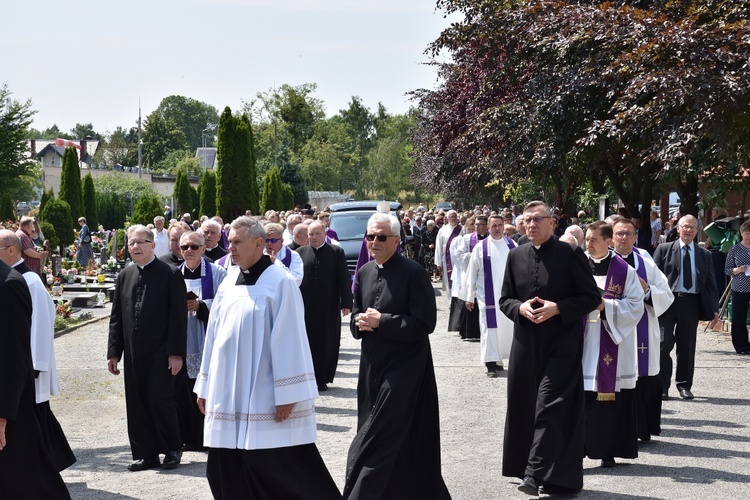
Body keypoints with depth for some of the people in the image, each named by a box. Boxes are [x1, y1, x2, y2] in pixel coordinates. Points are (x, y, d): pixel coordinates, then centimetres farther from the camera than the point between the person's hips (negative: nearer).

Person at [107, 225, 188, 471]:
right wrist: (114, 352, 8)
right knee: (137, 404, 5)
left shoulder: (170, 274, -3)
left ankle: (172, 450, 9)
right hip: (133, 353, 5)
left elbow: (178, 316, -7)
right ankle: (146, 454, 14)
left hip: (161, 352, -5)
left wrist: (176, 352, -13)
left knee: (160, 398, -8)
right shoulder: (124, 276, 12)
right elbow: (116, 317, 14)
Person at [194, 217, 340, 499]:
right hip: (229, 396, 7)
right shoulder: (229, 283, 10)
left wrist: (286, 394, -16)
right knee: (228, 471, 7)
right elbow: (214, 335, 15)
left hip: (264, 398, -7)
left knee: (274, 470, -6)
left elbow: (288, 340, -13)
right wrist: (206, 386, 15)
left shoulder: (279, 283, -9)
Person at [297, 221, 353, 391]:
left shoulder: (336, 252, 1)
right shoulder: (300, 253, 6)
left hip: (328, 307, -1)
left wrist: (346, 303, -7)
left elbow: (344, 279, -1)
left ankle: (322, 379, 14)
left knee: (326, 343, 4)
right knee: (307, 343, 6)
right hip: (306, 306, 1)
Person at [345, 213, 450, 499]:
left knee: (382, 439, -6)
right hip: (372, 365, 7)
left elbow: (424, 323, -17)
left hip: (404, 366, -7)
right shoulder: (364, 273, 8)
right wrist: (360, 322, -7)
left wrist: (380, 322, -17)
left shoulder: (413, 273, -13)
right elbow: (355, 315, 17)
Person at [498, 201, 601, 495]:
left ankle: (537, 473, -14)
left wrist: (557, 309, -17)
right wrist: (520, 308, -10)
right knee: (524, 405, 10)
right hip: (526, 344, 5)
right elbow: (505, 299, 12)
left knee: (549, 405, -12)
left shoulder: (570, 255, -6)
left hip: (561, 342, -5)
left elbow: (592, 298, -5)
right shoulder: (516, 256, 7)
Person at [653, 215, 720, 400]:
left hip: (690, 303, 2)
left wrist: (714, 309, 3)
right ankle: (662, 386, 4)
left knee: (687, 346, 8)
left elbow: (710, 284, 11)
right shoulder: (664, 249, 5)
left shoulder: (704, 255, 12)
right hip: (667, 301, -2)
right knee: (664, 343, -6)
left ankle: (684, 385, 20)